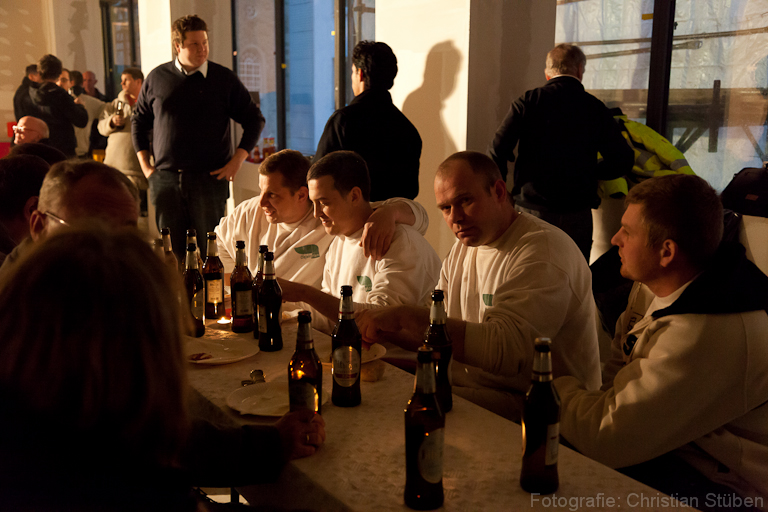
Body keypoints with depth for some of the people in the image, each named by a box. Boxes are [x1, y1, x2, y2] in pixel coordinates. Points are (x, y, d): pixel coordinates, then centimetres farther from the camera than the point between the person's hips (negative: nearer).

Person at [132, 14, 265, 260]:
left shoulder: (224, 79, 2)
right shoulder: (157, 78, 7)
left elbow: (254, 119, 6)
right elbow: (139, 120, 19)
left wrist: (237, 161, -3)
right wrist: (144, 165, 10)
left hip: (210, 178, -2)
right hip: (165, 179, 2)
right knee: (171, 252, 7)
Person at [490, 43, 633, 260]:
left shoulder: (528, 102, 0)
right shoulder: (595, 108, 4)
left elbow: (497, 151, -6)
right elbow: (623, 161, 3)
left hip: (530, 209, -1)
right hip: (577, 215, 1)